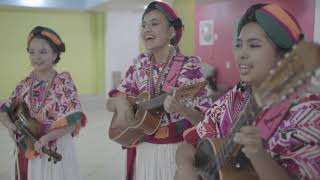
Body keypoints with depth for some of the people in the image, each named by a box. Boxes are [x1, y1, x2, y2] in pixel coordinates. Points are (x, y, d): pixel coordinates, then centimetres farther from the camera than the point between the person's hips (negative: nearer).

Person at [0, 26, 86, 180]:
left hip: (56, 150, -4)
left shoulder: (64, 83, -12)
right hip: (27, 150, 4)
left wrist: (47, 137, -26)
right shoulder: (26, 84, 2)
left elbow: (73, 121, -15)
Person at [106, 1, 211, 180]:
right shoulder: (139, 67, 2)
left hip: (177, 151, -4)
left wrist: (181, 109, -31)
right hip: (142, 151, 4)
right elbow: (110, 103, 9)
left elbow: (204, 119, -12)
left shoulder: (190, 67, -11)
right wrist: (119, 101, -12)